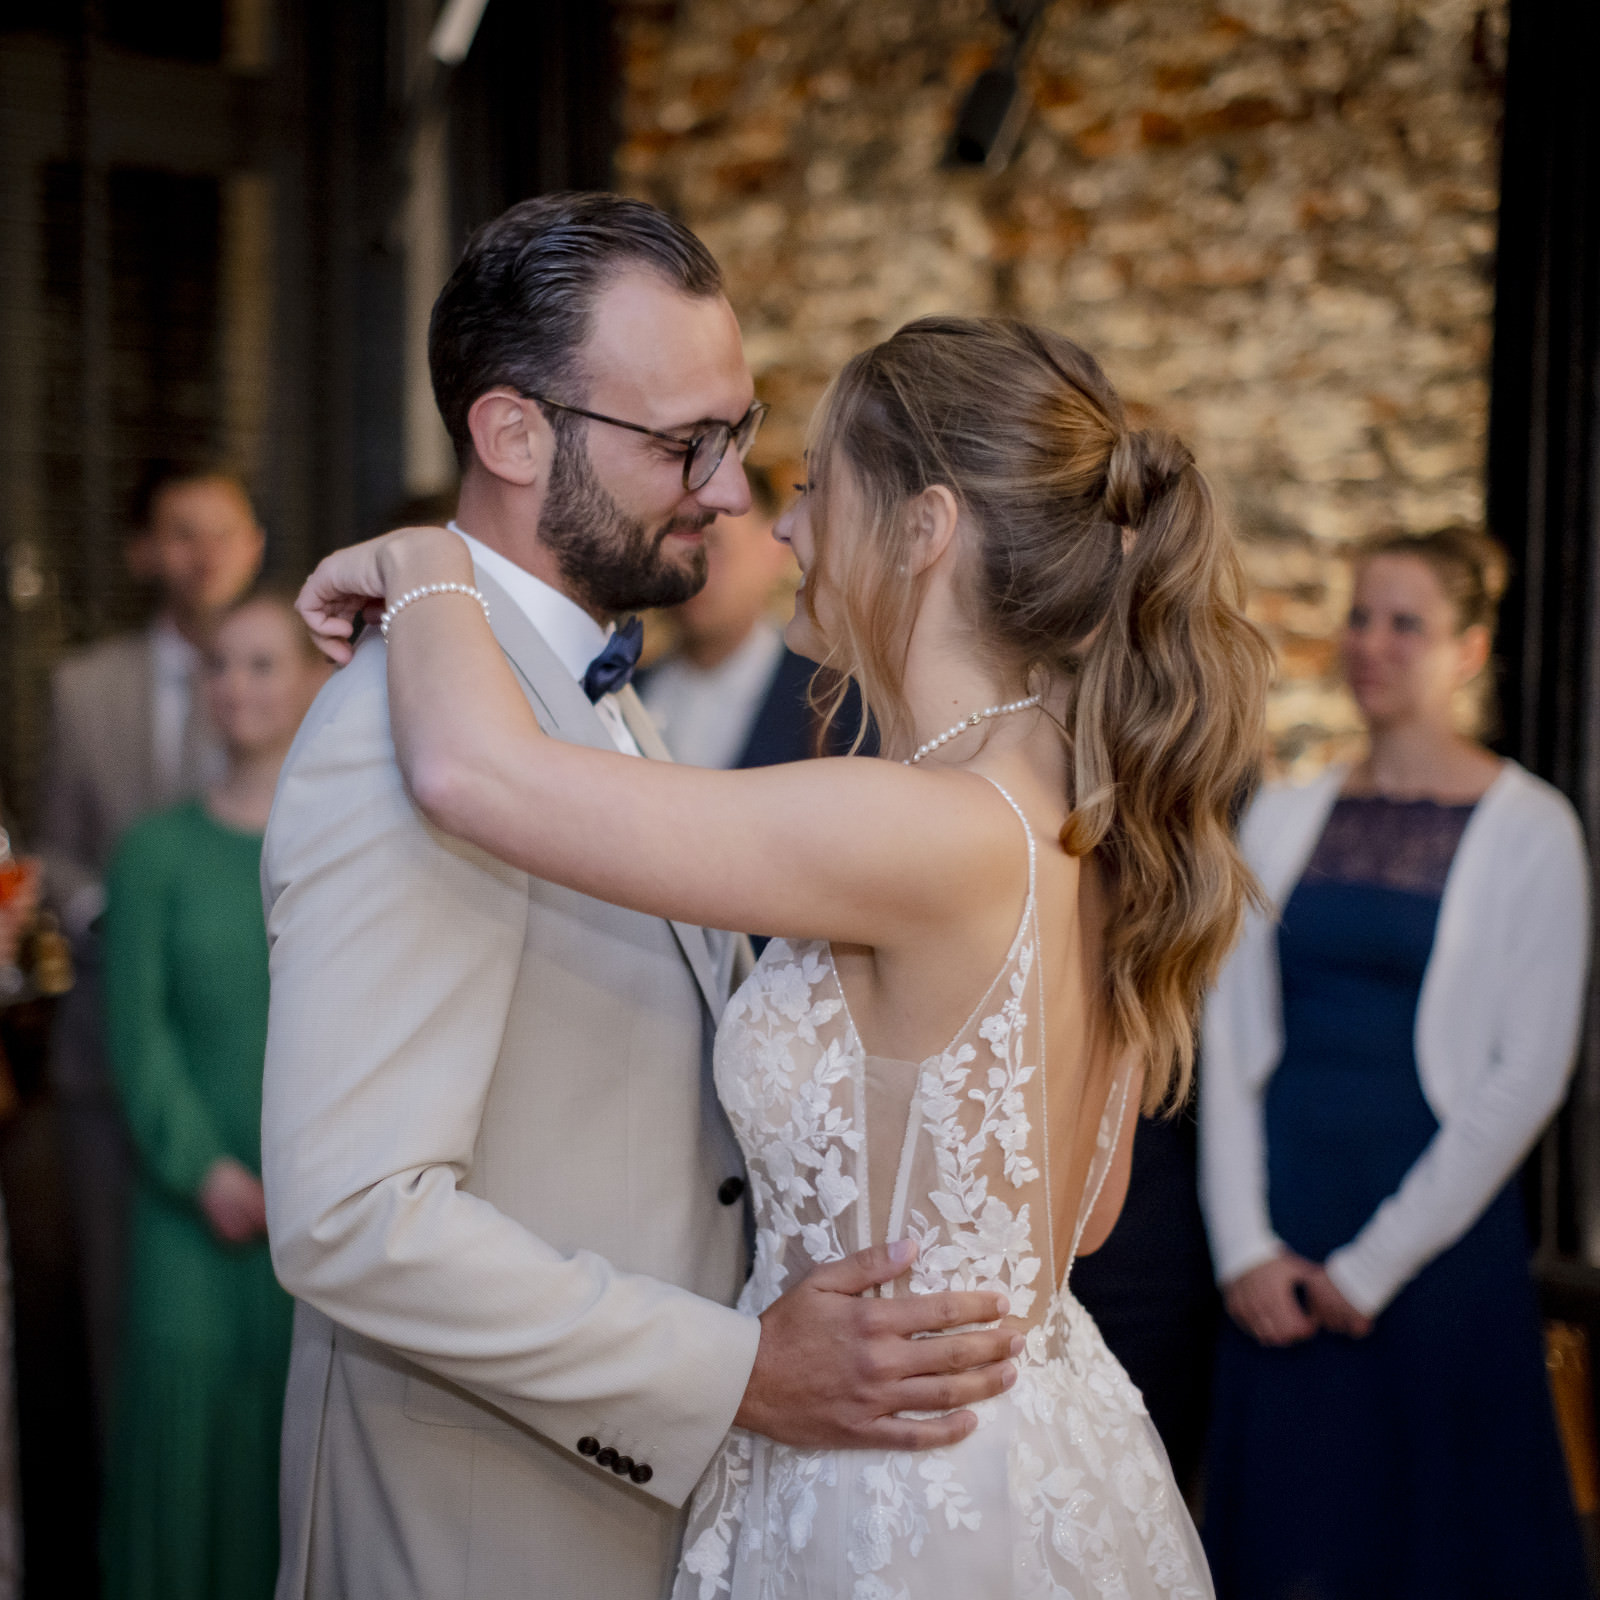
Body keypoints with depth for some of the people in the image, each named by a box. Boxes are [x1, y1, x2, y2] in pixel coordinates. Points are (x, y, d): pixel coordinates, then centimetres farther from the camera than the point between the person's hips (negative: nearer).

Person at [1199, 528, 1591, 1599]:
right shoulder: (1282, 819, 8)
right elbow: (1230, 1037, 6)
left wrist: (1375, 1263, -10)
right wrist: (1245, 1247, -3)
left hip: (1439, 1232, -3)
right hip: (1278, 1244, 4)